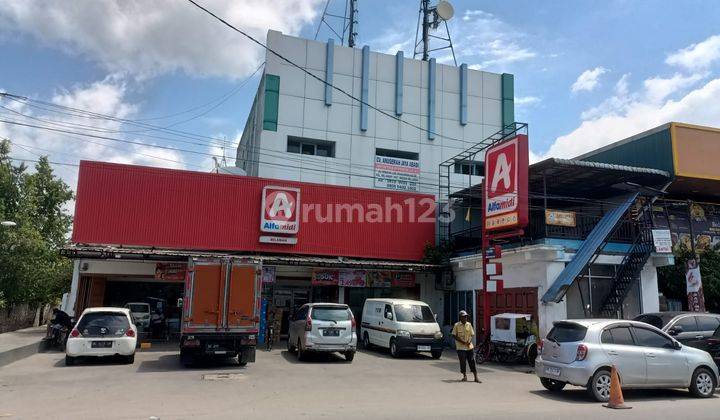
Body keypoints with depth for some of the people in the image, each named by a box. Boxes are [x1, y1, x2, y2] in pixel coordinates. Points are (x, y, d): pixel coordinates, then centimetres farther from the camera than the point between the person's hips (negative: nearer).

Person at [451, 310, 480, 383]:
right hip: (461, 347, -3)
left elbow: (472, 334, 10)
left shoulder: (469, 324, 6)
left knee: (472, 362, 2)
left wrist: (469, 341, -10)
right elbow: (454, 336, -5)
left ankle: (476, 377, 7)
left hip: (469, 346, 3)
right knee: (462, 362, -1)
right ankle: (464, 376, 16)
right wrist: (462, 341, -15)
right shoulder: (457, 325, -5)